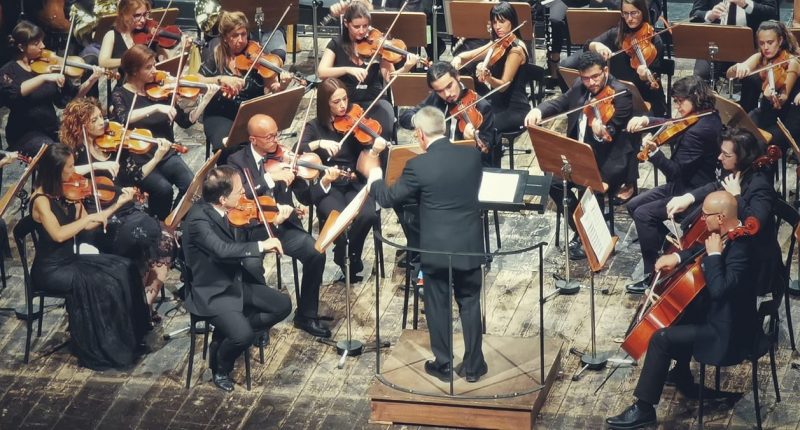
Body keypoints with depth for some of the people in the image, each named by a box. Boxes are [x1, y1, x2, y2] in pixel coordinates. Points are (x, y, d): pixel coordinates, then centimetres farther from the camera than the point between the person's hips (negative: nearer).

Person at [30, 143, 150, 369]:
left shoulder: (68, 192, 4)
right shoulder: (41, 200, -20)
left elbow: (85, 225, 9)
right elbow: (58, 234, -32)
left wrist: (118, 204, 4)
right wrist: (90, 217, -25)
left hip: (70, 260, 8)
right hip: (50, 269, -8)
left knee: (123, 268, -5)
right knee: (98, 283, -27)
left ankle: (128, 337, 0)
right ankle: (99, 349, -13)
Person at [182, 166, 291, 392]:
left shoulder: (228, 212, -3)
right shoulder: (198, 219, -27)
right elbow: (222, 250, -40)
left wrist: (275, 221, 1)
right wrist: (262, 245, -35)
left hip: (234, 284, 8)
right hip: (211, 293, -8)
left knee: (283, 305, 4)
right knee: (243, 335, -27)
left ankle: (229, 334, 12)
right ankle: (220, 369, 6)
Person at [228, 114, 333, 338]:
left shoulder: (283, 156, 4)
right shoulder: (238, 161, -2)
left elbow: (306, 197, 2)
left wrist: (324, 183, -18)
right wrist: (270, 177, -27)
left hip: (284, 225, 3)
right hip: (252, 229, -3)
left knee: (316, 253, -21)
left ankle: (307, 316, -3)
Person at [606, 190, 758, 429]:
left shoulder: (740, 249, -30)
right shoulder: (732, 234, -1)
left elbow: (718, 289, -39)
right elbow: (702, 251, 18)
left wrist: (713, 255, -29)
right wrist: (678, 257, 2)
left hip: (727, 333, -11)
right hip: (722, 312, 11)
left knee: (662, 338, -17)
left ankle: (644, 408, -9)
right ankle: (681, 373, 42)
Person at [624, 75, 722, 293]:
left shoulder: (699, 130, -27)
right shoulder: (706, 117, 4)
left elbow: (676, 171, -26)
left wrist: (653, 152, -39)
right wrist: (647, 120, -4)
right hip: (682, 185, 11)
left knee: (643, 214, -18)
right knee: (634, 205, 11)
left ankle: (653, 274, -10)